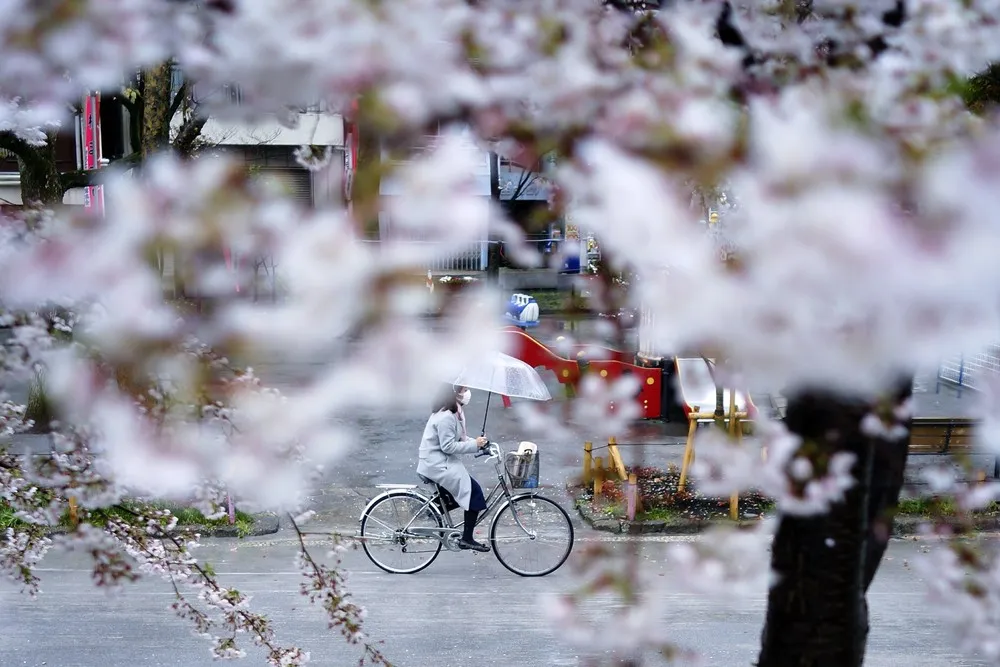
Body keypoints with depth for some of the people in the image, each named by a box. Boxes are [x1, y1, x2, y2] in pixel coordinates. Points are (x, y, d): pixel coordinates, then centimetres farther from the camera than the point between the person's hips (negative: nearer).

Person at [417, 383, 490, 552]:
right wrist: (474, 445, -19)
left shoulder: (455, 412, 9)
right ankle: (467, 539, -4)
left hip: (442, 461, 10)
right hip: (437, 464, -10)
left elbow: (460, 437, 15)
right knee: (473, 490, -10)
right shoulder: (446, 417, -22)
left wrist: (477, 442, 0)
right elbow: (448, 447, -24)